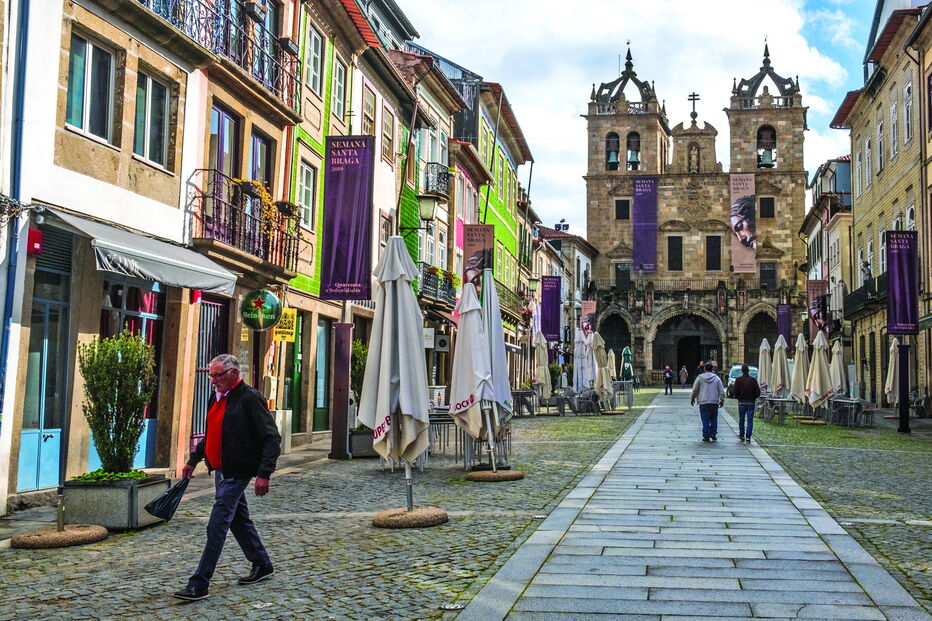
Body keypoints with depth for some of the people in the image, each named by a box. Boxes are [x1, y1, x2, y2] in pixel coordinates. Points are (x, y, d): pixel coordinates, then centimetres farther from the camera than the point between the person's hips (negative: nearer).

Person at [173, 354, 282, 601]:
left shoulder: (250, 398, -16)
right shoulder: (221, 398, 12)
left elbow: (272, 438, -18)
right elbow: (210, 435, 26)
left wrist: (264, 474, -24)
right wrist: (193, 460, 25)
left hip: (236, 473, -9)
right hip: (222, 470, 9)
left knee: (217, 525, -9)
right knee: (239, 520, 17)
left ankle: (199, 584, -5)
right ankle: (262, 566, 32)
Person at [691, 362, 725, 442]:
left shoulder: (700, 378, 0)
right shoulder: (716, 378, 4)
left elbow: (695, 390, 4)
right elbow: (721, 391, 4)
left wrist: (692, 398, 16)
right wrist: (722, 400, 11)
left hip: (703, 403, -1)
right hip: (714, 402, 1)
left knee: (705, 420, 1)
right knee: (714, 418, 12)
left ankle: (706, 436, 0)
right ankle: (713, 434, 7)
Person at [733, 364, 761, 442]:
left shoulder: (738, 380, -4)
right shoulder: (753, 380, -1)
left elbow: (735, 391, -9)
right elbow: (758, 392, -2)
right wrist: (753, 397, 14)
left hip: (742, 402, 0)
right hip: (751, 403, 0)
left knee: (741, 419, 13)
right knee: (750, 420, 1)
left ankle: (742, 436, 18)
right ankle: (748, 437, -4)